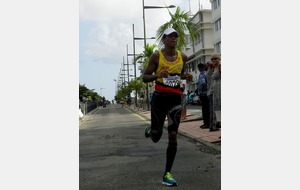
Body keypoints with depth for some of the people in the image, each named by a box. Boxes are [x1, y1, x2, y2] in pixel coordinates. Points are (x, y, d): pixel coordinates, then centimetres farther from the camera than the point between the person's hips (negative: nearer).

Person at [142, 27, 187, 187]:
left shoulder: (183, 57, 5)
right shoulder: (156, 56, -6)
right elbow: (144, 78, -6)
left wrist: (185, 77, 9)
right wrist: (158, 75, -22)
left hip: (175, 99, 2)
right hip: (159, 97, -2)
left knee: (173, 136, -4)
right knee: (156, 137, 4)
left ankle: (167, 174, 6)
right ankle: (150, 130, 45)